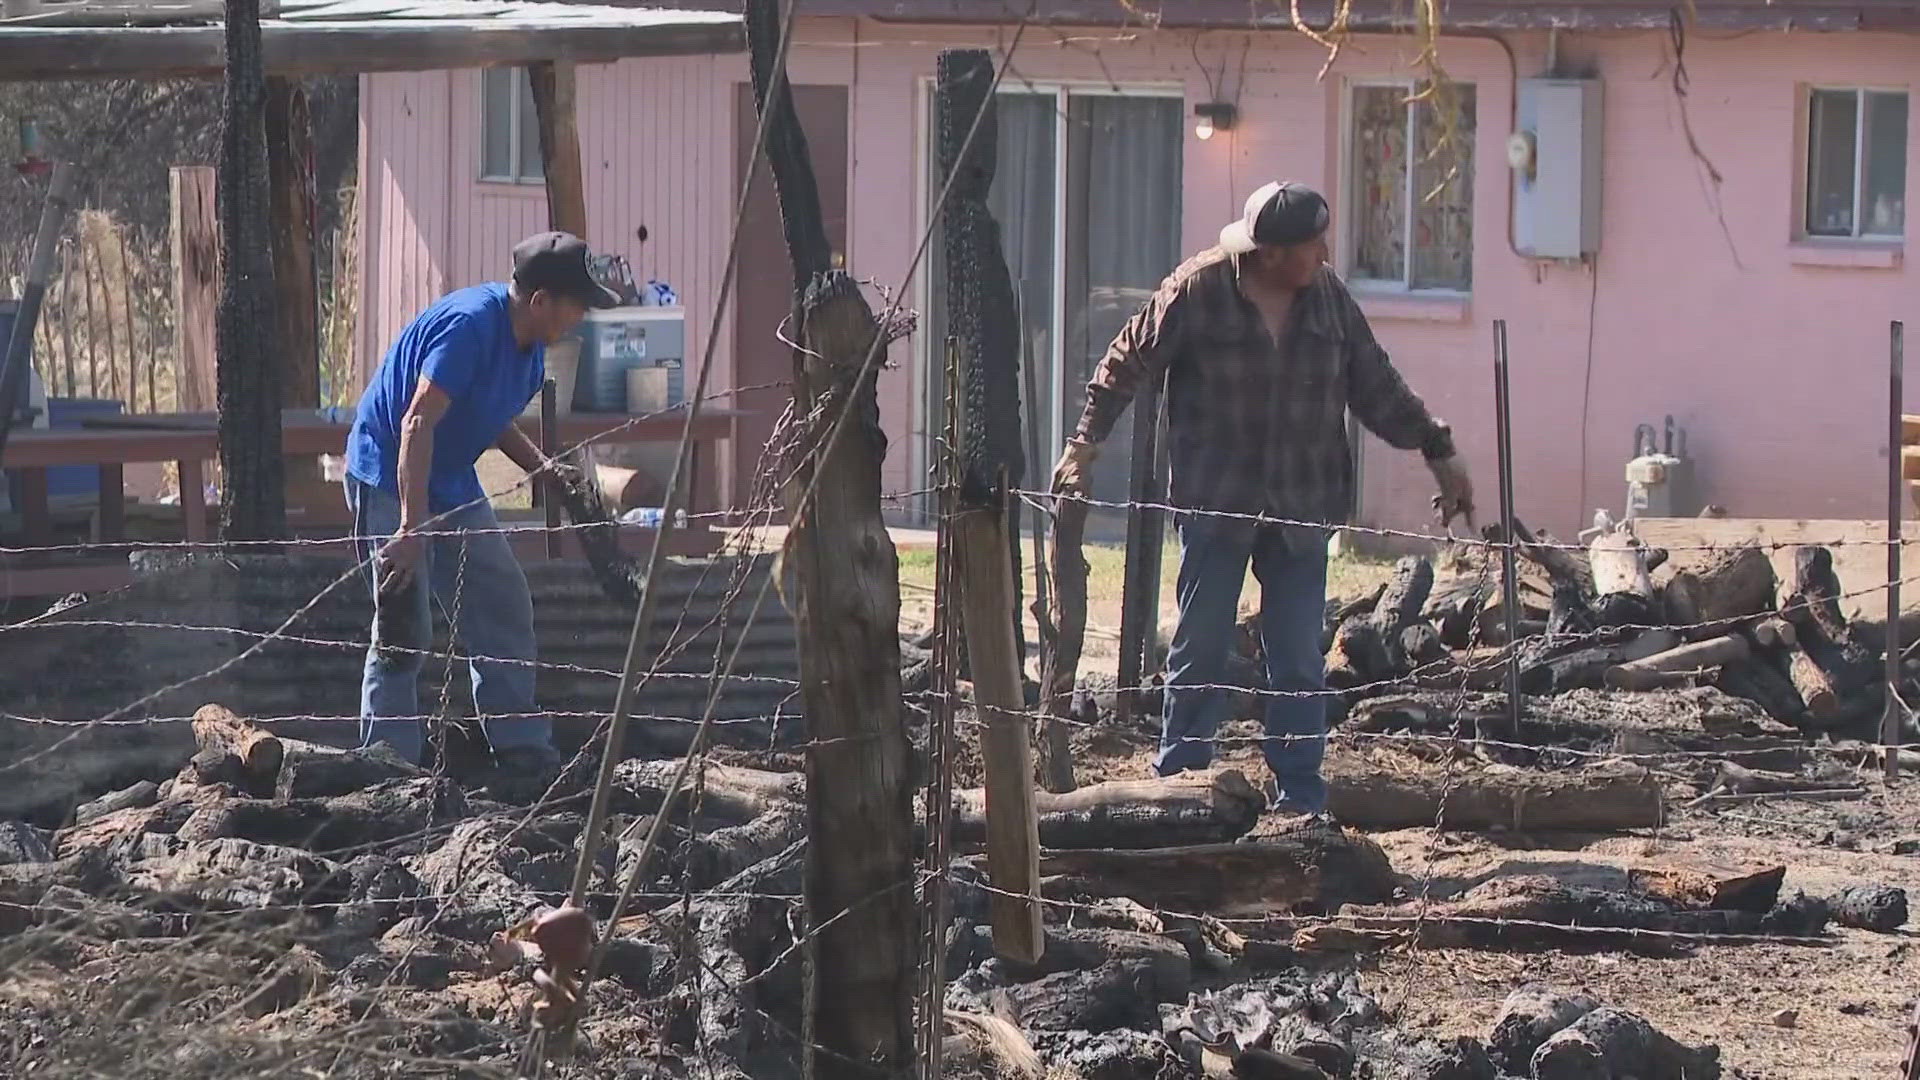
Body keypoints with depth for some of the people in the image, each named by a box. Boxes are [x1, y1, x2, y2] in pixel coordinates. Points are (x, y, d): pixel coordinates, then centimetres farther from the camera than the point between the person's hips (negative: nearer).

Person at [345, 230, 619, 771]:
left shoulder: (528, 343, 3)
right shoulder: (470, 326, -26)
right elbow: (418, 424, -31)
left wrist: (539, 464, 0)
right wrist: (412, 527, -35)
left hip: (454, 484, 10)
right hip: (390, 481, -10)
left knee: (505, 613, 9)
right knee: (403, 632, -9)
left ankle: (523, 752, 16)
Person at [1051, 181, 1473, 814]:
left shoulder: (1328, 299, 3)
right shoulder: (1195, 292, -9)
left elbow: (1376, 386, 12)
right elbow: (1126, 366, 0)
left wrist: (1438, 453, 12)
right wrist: (1084, 446, -5)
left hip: (1301, 509, 3)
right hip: (1213, 502, -3)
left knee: (1300, 666, 3)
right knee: (1199, 655, 4)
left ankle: (1300, 804, 9)